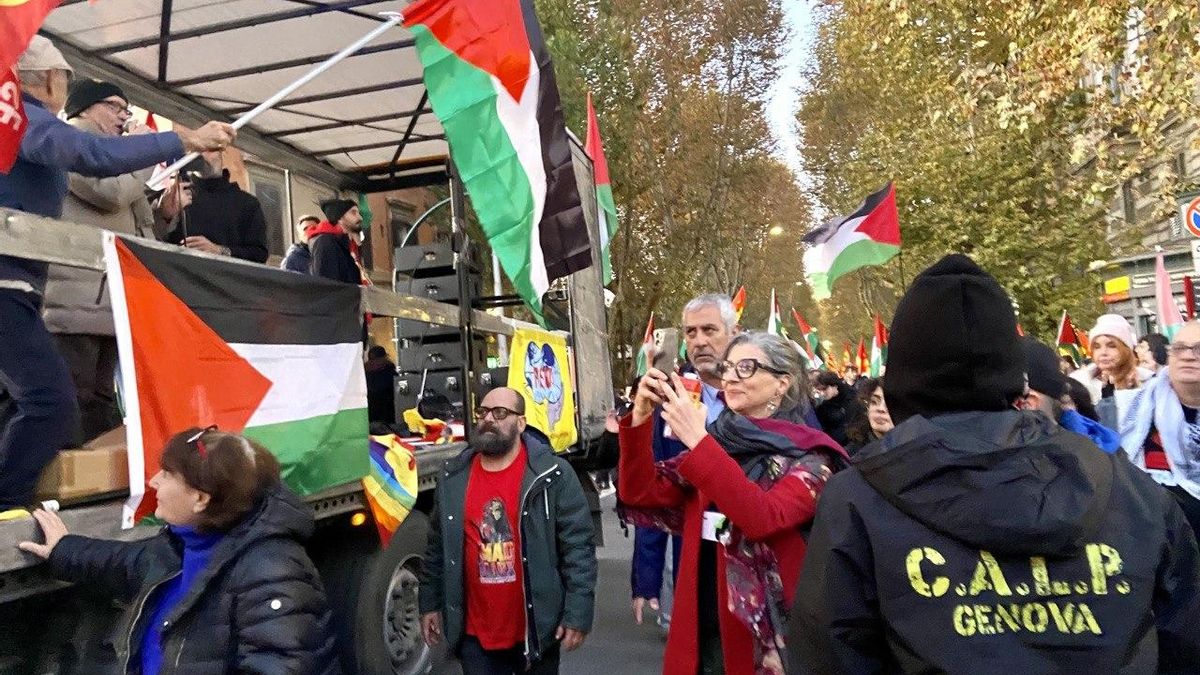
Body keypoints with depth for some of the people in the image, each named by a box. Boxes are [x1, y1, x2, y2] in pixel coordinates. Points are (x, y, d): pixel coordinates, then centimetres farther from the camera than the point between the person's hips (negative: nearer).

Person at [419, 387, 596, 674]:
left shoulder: (553, 474, -12)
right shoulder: (453, 477, 2)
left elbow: (578, 547, -12)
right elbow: (437, 546, 11)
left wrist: (578, 613, -14)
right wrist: (430, 603, 13)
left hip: (537, 628, -2)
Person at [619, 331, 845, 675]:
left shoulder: (809, 456, -10)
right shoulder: (714, 444, 4)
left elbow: (763, 518, -28)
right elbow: (638, 493, -3)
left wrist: (698, 441, -29)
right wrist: (641, 417, -16)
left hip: (768, 631, -4)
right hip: (701, 626, 5)